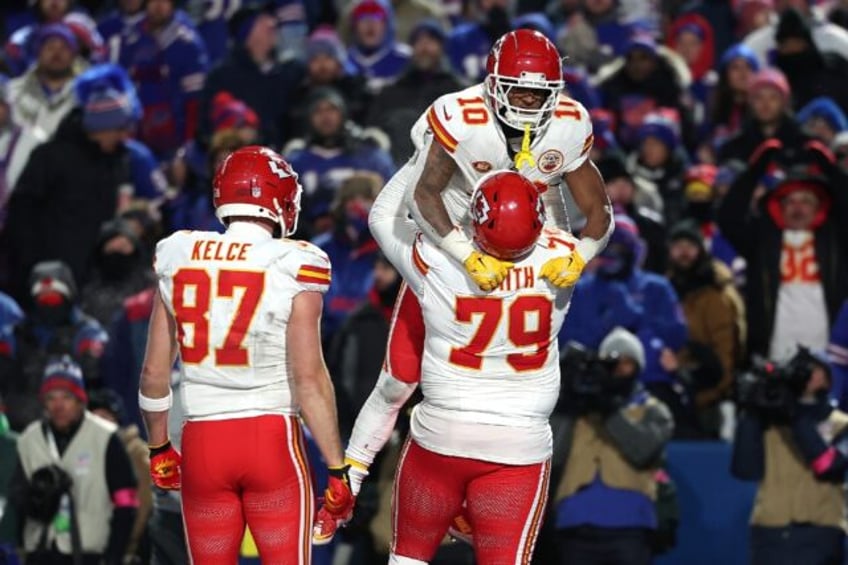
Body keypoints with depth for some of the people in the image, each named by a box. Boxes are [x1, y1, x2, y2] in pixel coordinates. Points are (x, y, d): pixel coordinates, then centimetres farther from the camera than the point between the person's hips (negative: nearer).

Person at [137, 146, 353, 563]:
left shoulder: (179, 260, 3)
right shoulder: (291, 270, -9)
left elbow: (154, 371, 8)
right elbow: (309, 379, -11)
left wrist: (159, 448, 22)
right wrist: (337, 470, -4)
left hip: (202, 441, 3)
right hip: (272, 437, -3)